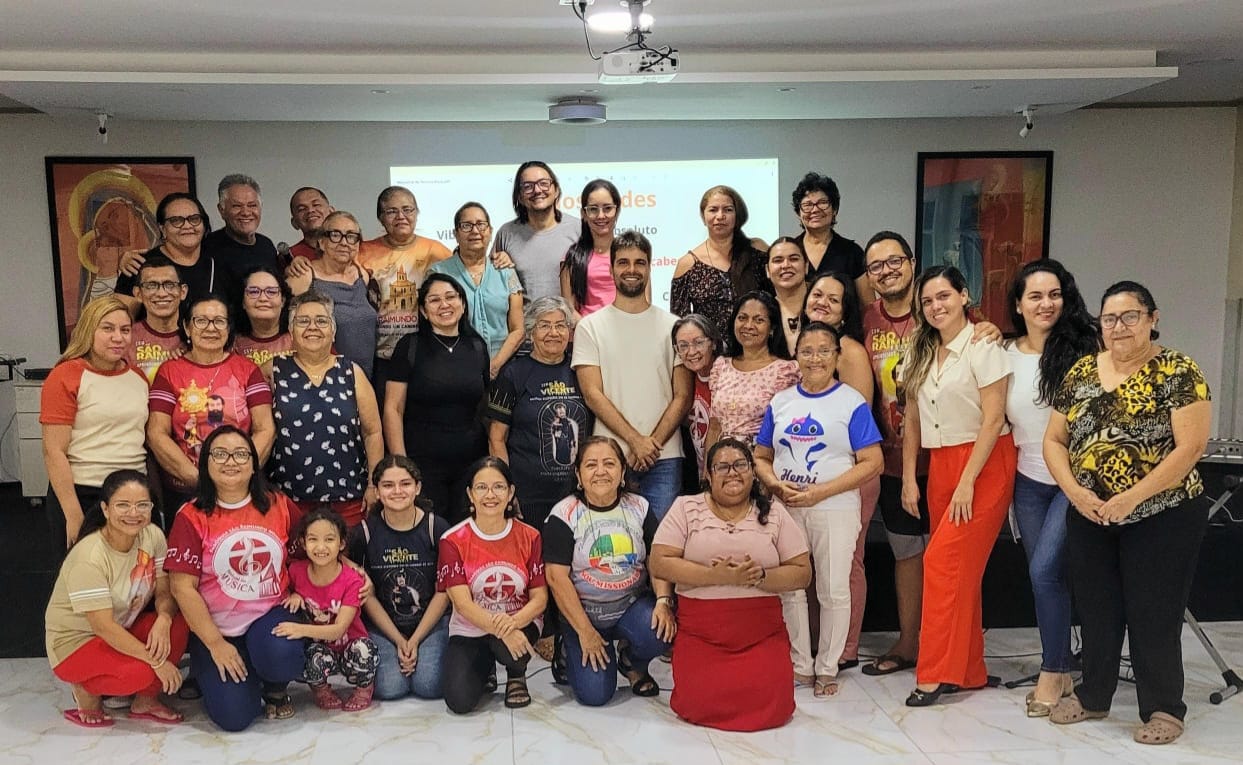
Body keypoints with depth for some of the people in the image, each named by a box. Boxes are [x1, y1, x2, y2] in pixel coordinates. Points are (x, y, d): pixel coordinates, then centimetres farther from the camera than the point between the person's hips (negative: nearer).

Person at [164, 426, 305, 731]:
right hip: (216, 629, -1)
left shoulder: (279, 506, 1)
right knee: (234, 716, -14)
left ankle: (276, 689, 5)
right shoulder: (192, 517, -7)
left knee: (281, 655, -32)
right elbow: (183, 587, -9)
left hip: (271, 616, 1)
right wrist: (215, 643, -11)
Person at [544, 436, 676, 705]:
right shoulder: (564, 515, -8)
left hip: (633, 605, 3)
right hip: (583, 612, -2)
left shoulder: (639, 508, 3)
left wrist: (664, 601, -19)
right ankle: (574, 649, 20)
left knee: (660, 633, -30)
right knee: (594, 694, -16)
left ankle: (631, 662, 7)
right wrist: (585, 631, -16)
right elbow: (557, 577, -12)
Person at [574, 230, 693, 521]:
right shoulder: (590, 326, 5)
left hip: (664, 458, 1)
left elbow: (683, 396, 4)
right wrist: (635, 440, -12)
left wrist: (653, 442, -9)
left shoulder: (673, 326, 9)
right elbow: (593, 395, -3)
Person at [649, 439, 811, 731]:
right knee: (700, 704, -19)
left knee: (771, 706, -17)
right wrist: (716, 576, -18)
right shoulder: (686, 507, 3)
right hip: (699, 633, -1)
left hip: (762, 634, 1)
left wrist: (761, 577, -15)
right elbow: (660, 563, -6)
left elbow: (802, 572, 5)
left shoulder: (774, 513, 7)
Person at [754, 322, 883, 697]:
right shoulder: (780, 402, 9)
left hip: (835, 508, -3)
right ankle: (799, 665, 23)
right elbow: (761, 457, 13)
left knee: (834, 591, 4)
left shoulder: (852, 402, -3)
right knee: (789, 588, 8)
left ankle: (827, 669, 20)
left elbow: (872, 463, -9)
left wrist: (820, 492, -17)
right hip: (785, 509, 4)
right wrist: (776, 484, -9)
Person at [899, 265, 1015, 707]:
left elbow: (993, 419, -13)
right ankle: (970, 671, 16)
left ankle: (938, 672, -5)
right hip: (939, 465, 6)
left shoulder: (983, 348, -8)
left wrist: (967, 482, -16)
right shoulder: (921, 353, 12)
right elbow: (912, 419, 12)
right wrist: (909, 479, 7)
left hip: (984, 464, -6)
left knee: (944, 561, -13)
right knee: (958, 569, 7)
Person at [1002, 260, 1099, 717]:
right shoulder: (1006, 354, 5)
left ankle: (1053, 672, 4)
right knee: (1046, 575, 10)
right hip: (1029, 481, 4)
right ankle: (1061, 671, 24)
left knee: (1044, 570, -13)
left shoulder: (1083, 346, -7)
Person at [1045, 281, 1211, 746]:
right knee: (1096, 611, 13)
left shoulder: (1177, 373, -9)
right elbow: (1054, 440, 8)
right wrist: (1073, 490, -9)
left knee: (1153, 615, 3)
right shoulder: (1081, 372, 6)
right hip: (1089, 517, 5)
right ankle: (1092, 697, 29)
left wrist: (1131, 498, -21)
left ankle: (1163, 709, 20)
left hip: (1161, 517, -5)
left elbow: (1190, 448, -16)